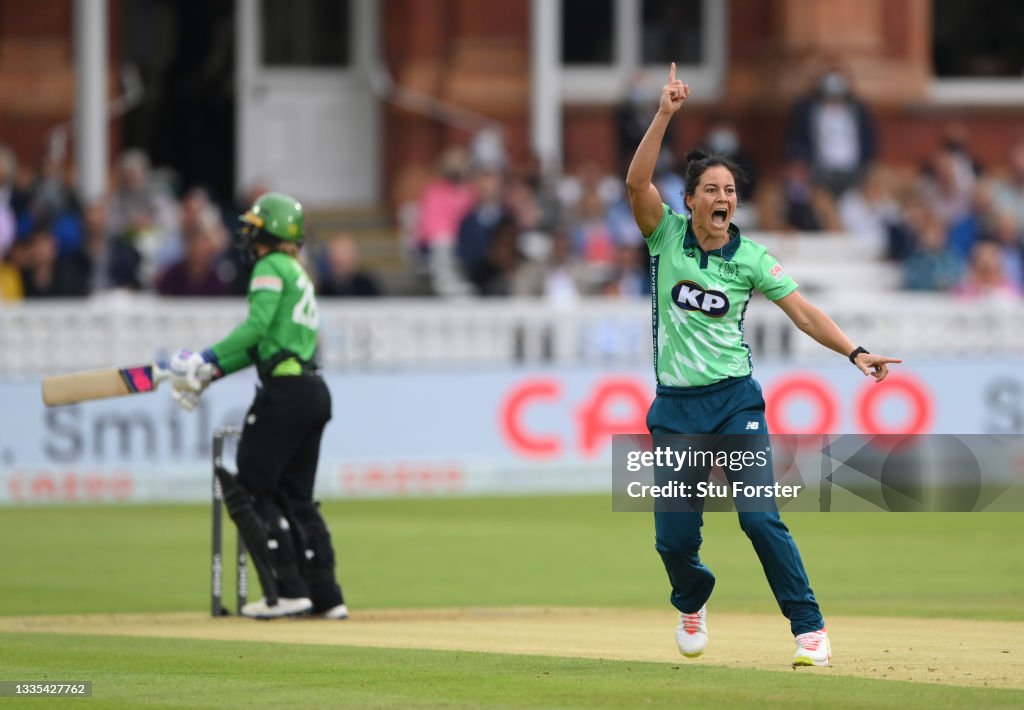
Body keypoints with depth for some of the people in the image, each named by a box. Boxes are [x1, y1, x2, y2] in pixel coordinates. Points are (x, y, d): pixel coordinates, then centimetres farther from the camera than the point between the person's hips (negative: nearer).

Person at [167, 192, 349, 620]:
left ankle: (287, 590, -11)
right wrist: (210, 372, 15)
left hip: (285, 391, -9)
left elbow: (257, 326, -17)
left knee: (247, 492, -4)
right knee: (296, 498, 14)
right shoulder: (299, 274, 24)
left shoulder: (272, 267, -4)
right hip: (314, 393, 9)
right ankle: (325, 598, 10)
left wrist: (208, 359, -17)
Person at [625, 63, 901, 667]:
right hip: (676, 407, 1)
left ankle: (809, 628, -8)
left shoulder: (749, 256, 0)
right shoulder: (668, 235, 0)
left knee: (760, 517, -15)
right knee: (674, 537, 2)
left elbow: (801, 309, -3)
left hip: (735, 399, -1)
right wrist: (665, 115, -24)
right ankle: (693, 602, 36)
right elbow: (637, 182, -16)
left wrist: (854, 352, -16)